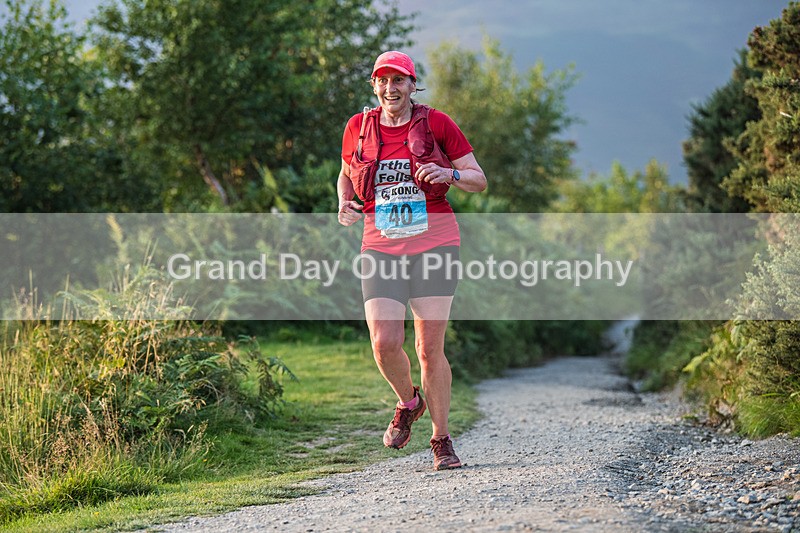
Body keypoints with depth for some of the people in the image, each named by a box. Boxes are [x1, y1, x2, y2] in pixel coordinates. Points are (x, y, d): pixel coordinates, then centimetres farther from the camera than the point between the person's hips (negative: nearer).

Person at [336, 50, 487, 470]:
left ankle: (441, 440, 13)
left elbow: (479, 181, 5)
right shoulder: (359, 128, 7)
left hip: (433, 244, -2)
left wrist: (449, 174, -16)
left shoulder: (436, 124, 1)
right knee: (385, 343, -14)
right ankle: (408, 402, 19)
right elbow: (346, 175, 25)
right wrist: (344, 205, 3)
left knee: (430, 349, -3)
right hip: (381, 247, 2)